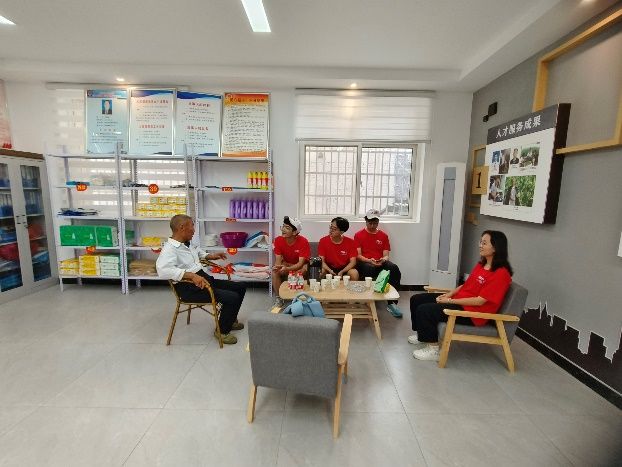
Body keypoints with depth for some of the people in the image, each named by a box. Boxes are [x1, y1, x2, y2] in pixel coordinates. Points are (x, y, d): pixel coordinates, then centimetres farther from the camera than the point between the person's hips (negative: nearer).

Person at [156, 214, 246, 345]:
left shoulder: (188, 244, 13)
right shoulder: (169, 249, -16)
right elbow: (163, 270, -35)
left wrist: (211, 256, 21)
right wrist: (192, 275, -41)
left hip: (204, 278, 10)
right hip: (189, 288, -10)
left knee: (240, 288, 11)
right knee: (232, 298, -23)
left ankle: (230, 320, 31)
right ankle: (222, 331, 2)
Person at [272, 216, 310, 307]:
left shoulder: (303, 241, -27)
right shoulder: (278, 240, -17)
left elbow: (301, 263, -31)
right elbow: (278, 260, -16)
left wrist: (287, 269, -48)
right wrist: (277, 266, -41)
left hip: (299, 265, -3)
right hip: (286, 264, 3)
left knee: (303, 270, -36)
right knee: (275, 272, -26)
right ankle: (278, 298, -9)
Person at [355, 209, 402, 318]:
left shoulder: (383, 236, 13)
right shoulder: (358, 235, 6)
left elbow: (386, 255, 8)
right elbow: (358, 255, -2)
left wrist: (383, 260, -17)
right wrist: (369, 260, -21)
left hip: (380, 263, 3)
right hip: (364, 263, -3)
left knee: (394, 268, -29)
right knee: (369, 269, -39)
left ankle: (392, 302, -22)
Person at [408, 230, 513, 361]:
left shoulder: (501, 273, -17)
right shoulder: (481, 264, 10)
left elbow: (479, 301, -21)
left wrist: (450, 301, -18)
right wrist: (449, 294, 1)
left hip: (473, 312, -9)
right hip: (459, 300, 9)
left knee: (424, 310, -24)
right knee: (417, 299, 5)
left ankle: (434, 350, -7)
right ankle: (422, 333, 25)